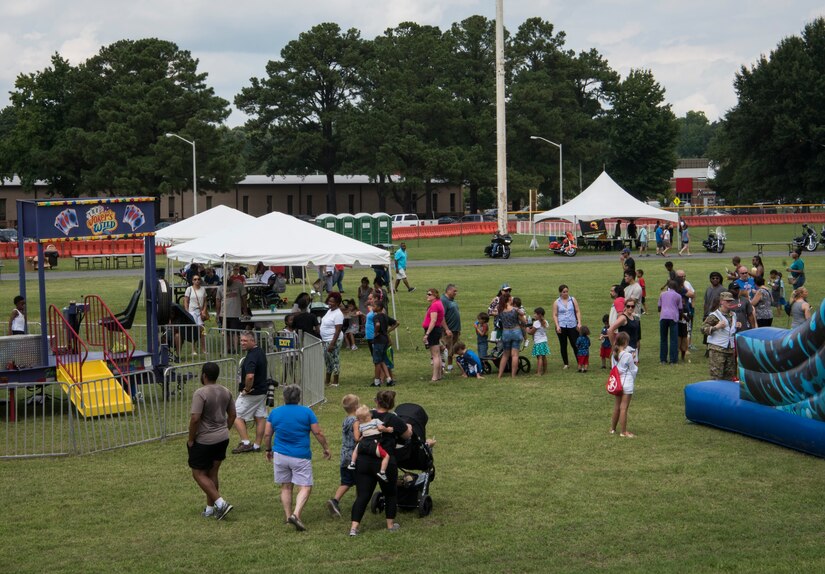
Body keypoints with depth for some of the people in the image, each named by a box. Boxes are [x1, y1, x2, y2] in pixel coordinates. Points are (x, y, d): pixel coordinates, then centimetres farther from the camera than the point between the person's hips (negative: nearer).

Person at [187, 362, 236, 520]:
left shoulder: (200, 393, -19)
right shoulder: (226, 392, 4)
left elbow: (195, 418, -23)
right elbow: (232, 415, 12)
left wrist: (190, 440, -12)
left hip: (204, 441, -7)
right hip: (222, 439, 7)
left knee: (199, 474, 4)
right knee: (212, 473, 16)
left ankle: (220, 503, -8)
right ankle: (210, 509, 21)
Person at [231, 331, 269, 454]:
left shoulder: (251, 357, -23)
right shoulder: (260, 351, 8)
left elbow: (250, 376, -38)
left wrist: (247, 389, -21)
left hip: (250, 393, -9)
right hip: (262, 391, 9)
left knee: (237, 416, 1)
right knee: (260, 418, 10)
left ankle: (245, 443, -3)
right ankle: (257, 445, 16)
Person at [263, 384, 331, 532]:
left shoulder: (275, 412, 3)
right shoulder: (307, 412, -5)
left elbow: (267, 435, 6)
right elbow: (318, 433, -3)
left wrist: (268, 450, 22)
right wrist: (326, 448, 11)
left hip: (280, 455, 3)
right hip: (301, 457, -3)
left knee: (285, 487, 16)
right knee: (305, 488, -1)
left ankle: (288, 516, 17)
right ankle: (296, 514, -19)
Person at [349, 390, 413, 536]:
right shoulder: (393, 419, -7)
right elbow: (407, 435, 9)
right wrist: (409, 428, 30)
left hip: (363, 461, 3)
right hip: (385, 462, -3)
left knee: (362, 495, 3)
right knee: (390, 493, 19)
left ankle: (354, 527, -7)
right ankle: (391, 524, 27)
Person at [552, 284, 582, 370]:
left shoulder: (573, 300, 5)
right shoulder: (556, 302, 3)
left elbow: (577, 312, 5)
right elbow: (555, 315, 2)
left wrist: (579, 323, -5)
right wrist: (557, 326, -9)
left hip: (572, 326, 0)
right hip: (561, 327, 0)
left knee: (575, 345, -4)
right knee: (563, 346, 6)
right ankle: (566, 364, 15)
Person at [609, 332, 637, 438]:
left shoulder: (614, 355, 2)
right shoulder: (628, 355, -15)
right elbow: (634, 370, -7)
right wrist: (636, 365, 14)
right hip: (627, 383, -7)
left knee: (617, 407, 18)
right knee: (624, 408, -3)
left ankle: (612, 428, 27)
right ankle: (623, 432, 2)